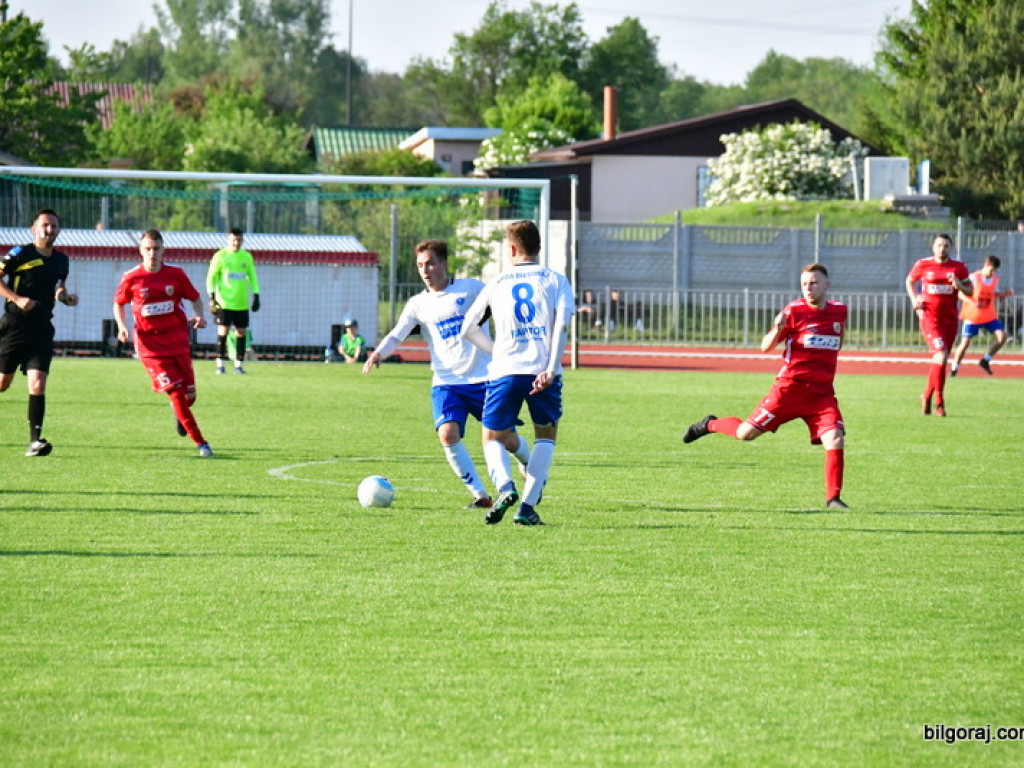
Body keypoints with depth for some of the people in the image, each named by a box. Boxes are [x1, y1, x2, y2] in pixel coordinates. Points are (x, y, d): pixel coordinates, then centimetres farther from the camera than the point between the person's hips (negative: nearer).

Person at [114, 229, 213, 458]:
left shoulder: (175, 274, 0)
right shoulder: (131, 278, -3)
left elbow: (195, 297, 12)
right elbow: (118, 303, 10)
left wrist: (199, 316, -7)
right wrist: (122, 326, -6)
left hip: (178, 340, 2)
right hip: (150, 344, -2)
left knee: (189, 394, 3)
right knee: (176, 392, -12)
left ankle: (180, 414, 42)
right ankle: (200, 443, -6)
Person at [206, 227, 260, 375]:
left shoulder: (247, 256, 10)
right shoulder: (220, 256, -1)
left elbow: (252, 277, 18)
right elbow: (211, 277, 0)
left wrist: (256, 296, 11)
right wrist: (212, 297, -8)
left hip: (242, 303, 4)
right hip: (224, 302, -3)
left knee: (241, 333, 1)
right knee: (223, 332, -7)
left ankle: (238, 364, 7)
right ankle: (220, 364, 0)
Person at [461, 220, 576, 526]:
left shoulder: (497, 284, 14)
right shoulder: (555, 279, 9)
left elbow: (468, 329, 17)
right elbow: (563, 321, -8)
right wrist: (551, 369, -11)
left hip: (505, 372, 0)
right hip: (543, 371, 0)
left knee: (493, 438, 16)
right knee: (545, 436, 18)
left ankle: (505, 487, -15)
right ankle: (528, 506, 3)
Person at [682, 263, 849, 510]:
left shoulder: (839, 311, 8)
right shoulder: (795, 311, -6)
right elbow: (766, 347, -6)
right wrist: (777, 328, -22)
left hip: (822, 392, 3)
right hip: (790, 386, -3)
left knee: (835, 439, -16)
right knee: (746, 433, -1)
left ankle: (833, 498, -4)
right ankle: (710, 425, 30)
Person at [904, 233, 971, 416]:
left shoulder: (958, 268, 5)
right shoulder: (923, 265, 1)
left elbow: (970, 291, 9)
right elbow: (910, 281, 18)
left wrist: (959, 285, -12)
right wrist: (914, 299, 2)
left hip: (949, 318, 3)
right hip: (929, 317, -3)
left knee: (940, 359, 7)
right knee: (941, 355, -19)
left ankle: (927, 396, 27)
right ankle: (939, 400, -11)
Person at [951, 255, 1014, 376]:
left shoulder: (995, 279, 3)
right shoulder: (974, 277, -14)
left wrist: (1005, 293, -4)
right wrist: (971, 302, -30)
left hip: (989, 316, 5)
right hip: (973, 315, -5)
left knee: (1001, 336, -11)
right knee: (965, 342, -6)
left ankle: (986, 361, 7)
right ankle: (954, 369, 12)